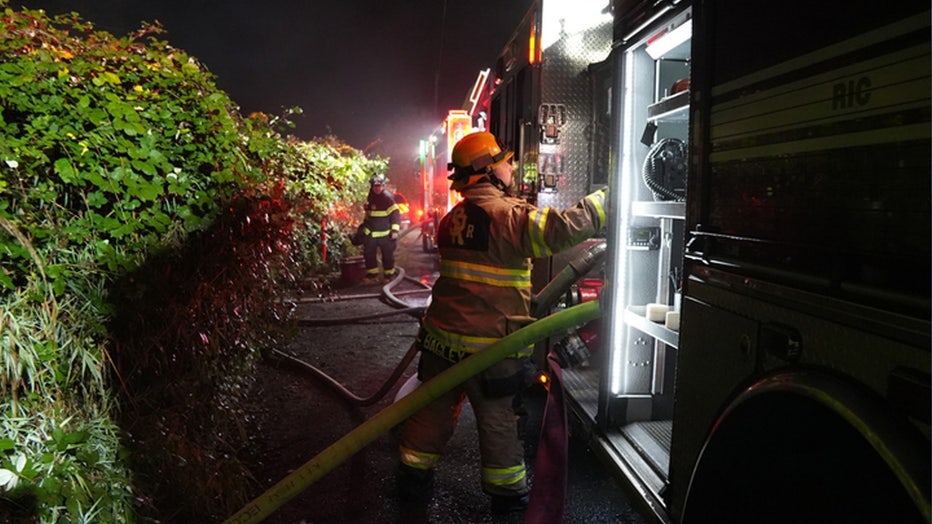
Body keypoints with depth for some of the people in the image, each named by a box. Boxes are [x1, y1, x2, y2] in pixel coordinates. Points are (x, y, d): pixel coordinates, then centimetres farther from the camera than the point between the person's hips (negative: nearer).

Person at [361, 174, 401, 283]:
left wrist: (395, 230, -21)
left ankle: (389, 275, 18)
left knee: (388, 255, 5)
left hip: (385, 234, -6)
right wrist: (364, 224, 26)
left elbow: (395, 214, -16)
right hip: (370, 233, 6)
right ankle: (372, 273, 19)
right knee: (369, 253, 7)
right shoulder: (370, 197, 8)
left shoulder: (387, 197, -13)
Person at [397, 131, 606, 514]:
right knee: (498, 420, 10)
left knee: (433, 409, 19)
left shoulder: (453, 218, 8)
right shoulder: (507, 214, -18)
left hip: (443, 338, 7)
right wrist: (606, 198, -15)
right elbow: (563, 230, -27)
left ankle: (414, 480, 32)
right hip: (488, 346, -7)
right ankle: (507, 493, 26)